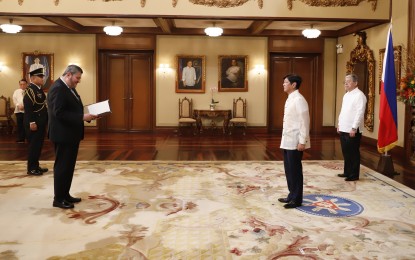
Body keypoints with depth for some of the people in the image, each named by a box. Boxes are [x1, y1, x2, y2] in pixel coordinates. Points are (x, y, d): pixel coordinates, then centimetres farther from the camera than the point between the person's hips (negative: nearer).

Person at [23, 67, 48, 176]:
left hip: (41, 123, 9)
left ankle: (36, 166, 22)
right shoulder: (29, 90, -14)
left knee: (38, 145, 13)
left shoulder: (39, 89, 14)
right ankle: (31, 168, 5)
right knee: (33, 146, -3)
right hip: (34, 124, -9)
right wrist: (32, 123, -25)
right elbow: (28, 108, -21)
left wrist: (46, 120, 19)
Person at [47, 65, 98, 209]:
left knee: (69, 166, 16)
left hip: (71, 134, 10)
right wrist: (82, 118, -25)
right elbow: (59, 113, -25)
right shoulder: (58, 88, -18)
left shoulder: (69, 88, 13)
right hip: (63, 135, -10)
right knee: (62, 167, -1)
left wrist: (86, 115, 0)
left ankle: (65, 195, 26)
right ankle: (58, 199, 9)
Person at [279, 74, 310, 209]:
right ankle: (292, 195, 26)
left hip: (295, 142, -9)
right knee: (289, 169, 15)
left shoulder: (298, 99, -16)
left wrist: (302, 141, -21)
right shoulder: (290, 99, 14)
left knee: (295, 170, -1)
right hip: (288, 141, 10)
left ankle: (296, 199, 9)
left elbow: (304, 121, -19)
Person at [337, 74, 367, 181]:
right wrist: (339, 124, 17)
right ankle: (347, 172, 26)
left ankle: (354, 175, 9)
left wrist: (354, 128, -21)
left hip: (352, 130, -8)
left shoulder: (359, 95, -13)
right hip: (343, 129, 8)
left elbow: (360, 113, -19)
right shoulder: (346, 95, 15)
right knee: (346, 152, 15)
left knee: (353, 153, 0)